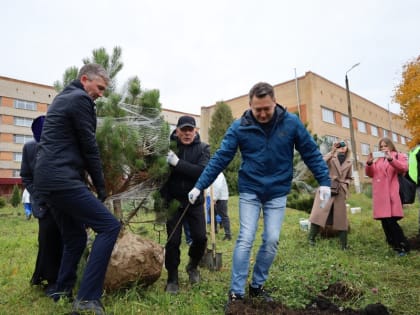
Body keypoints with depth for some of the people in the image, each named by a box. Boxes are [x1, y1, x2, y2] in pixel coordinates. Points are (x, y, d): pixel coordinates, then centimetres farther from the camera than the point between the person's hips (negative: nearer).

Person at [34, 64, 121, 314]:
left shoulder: (62, 98, 24)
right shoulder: (80, 99, -6)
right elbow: (89, 147, -9)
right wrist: (101, 187, 0)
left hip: (48, 179, 10)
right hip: (63, 179, -10)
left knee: (75, 238, 18)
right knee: (109, 226, -13)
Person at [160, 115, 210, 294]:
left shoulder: (203, 148, -4)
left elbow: (203, 171, -20)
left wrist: (178, 162, -28)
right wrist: (164, 197, -13)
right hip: (173, 202, 0)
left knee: (200, 238, 0)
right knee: (173, 241, 1)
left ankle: (192, 266, 31)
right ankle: (172, 279, 20)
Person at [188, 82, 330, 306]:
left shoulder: (291, 123, -8)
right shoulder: (239, 127, -11)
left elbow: (311, 153, 1)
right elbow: (220, 158, -11)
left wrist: (324, 181, -2)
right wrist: (199, 186, -15)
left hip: (277, 192, 2)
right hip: (249, 191, -1)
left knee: (271, 241, 3)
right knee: (245, 240, -5)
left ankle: (257, 286, 23)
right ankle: (236, 292, 7)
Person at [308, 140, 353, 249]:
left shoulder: (349, 162, 14)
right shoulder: (331, 158, 3)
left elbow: (349, 178, 23)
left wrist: (346, 184, 4)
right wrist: (332, 152, -13)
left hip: (340, 192, 4)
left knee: (341, 218, 6)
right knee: (319, 214, -8)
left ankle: (344, 245, 15)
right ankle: (311, 239, 3)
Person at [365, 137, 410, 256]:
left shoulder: (398, 156, 8)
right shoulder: (377, 159, 19)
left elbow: (404, 168, -11)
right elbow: (370, 174, 13)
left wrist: (390, 159, -26)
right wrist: (369, 163, -7)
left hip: (392, 194, -5)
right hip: (379, 194, 5)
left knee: (390, 220, -14)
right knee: (385, 221, 5)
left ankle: (403, 246, 0)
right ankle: (396, 245, 18)